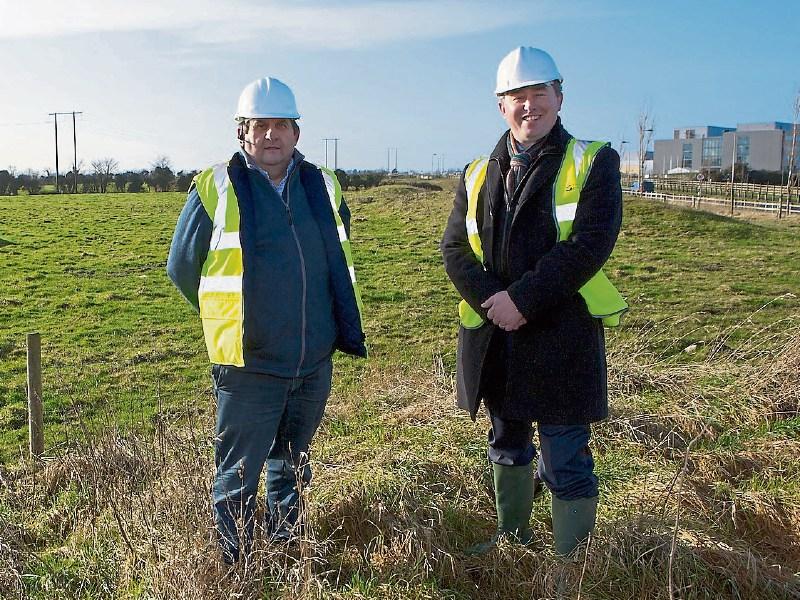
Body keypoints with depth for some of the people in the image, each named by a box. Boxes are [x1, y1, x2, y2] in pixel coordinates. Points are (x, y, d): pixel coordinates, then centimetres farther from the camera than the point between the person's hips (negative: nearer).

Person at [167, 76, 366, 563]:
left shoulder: (323, 186, 6)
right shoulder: (216, 188, -7)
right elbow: (182, 266, 3)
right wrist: (230, 319, 9)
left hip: (315, 360, 4)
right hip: (249, 363, -4)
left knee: (292, 464, 20)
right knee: (238, 476, 4)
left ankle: (288, 543, 37)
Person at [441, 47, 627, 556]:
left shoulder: (593, 162, -3)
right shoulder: (478, 175, 11)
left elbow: (590, 244, -15)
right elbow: (455, 247, 3)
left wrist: (522, 299, -20)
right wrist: (490, 299, -14)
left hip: (561, 337, -5)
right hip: (493, 339, 5)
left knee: (566, 462, -1)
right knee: (508, 446, 21)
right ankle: (513, 539, 41)